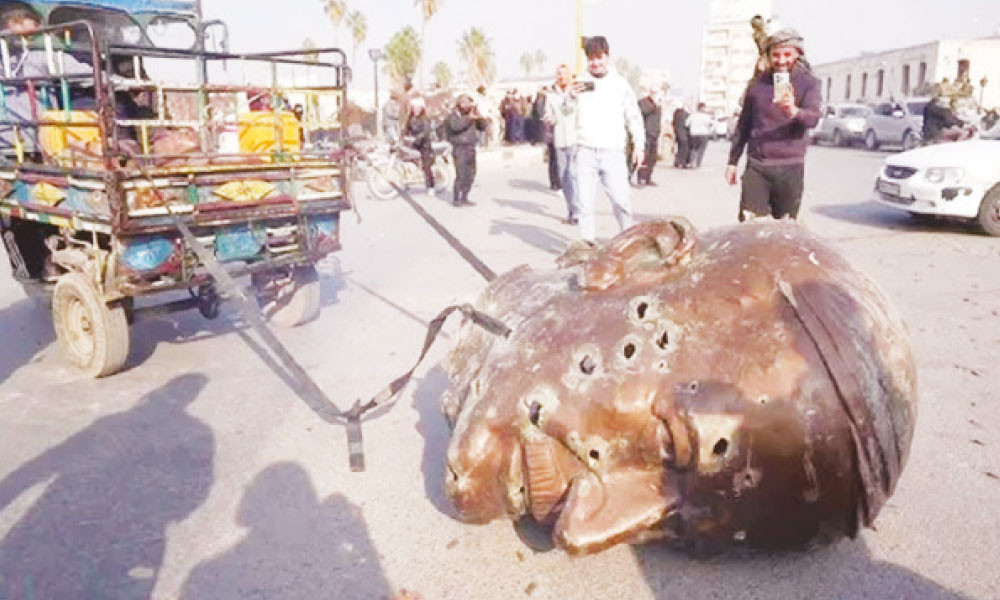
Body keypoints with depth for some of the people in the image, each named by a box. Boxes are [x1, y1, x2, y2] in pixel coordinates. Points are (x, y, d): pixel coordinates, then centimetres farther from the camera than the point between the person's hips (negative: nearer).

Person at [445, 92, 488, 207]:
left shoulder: (472, 115, 15)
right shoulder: (453, 115, -5)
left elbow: (483, 127, 10)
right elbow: (456, 126, -26)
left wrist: (479, 116, -6)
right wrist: (469, 117, -25)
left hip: (471, 149, 7)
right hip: (460, 149, -7)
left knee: (470, 175, 9)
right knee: (461, 175, -12)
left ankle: (464, 198, 19)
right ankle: (456, 199, -3)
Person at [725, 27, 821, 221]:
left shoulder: (809, 83, 1)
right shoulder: (757, 84, 10)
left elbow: (813, 118, -16)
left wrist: (794, 112, -39)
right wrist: (732, 161, 17)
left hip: (790, 167, -1)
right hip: (756, 165, 2)